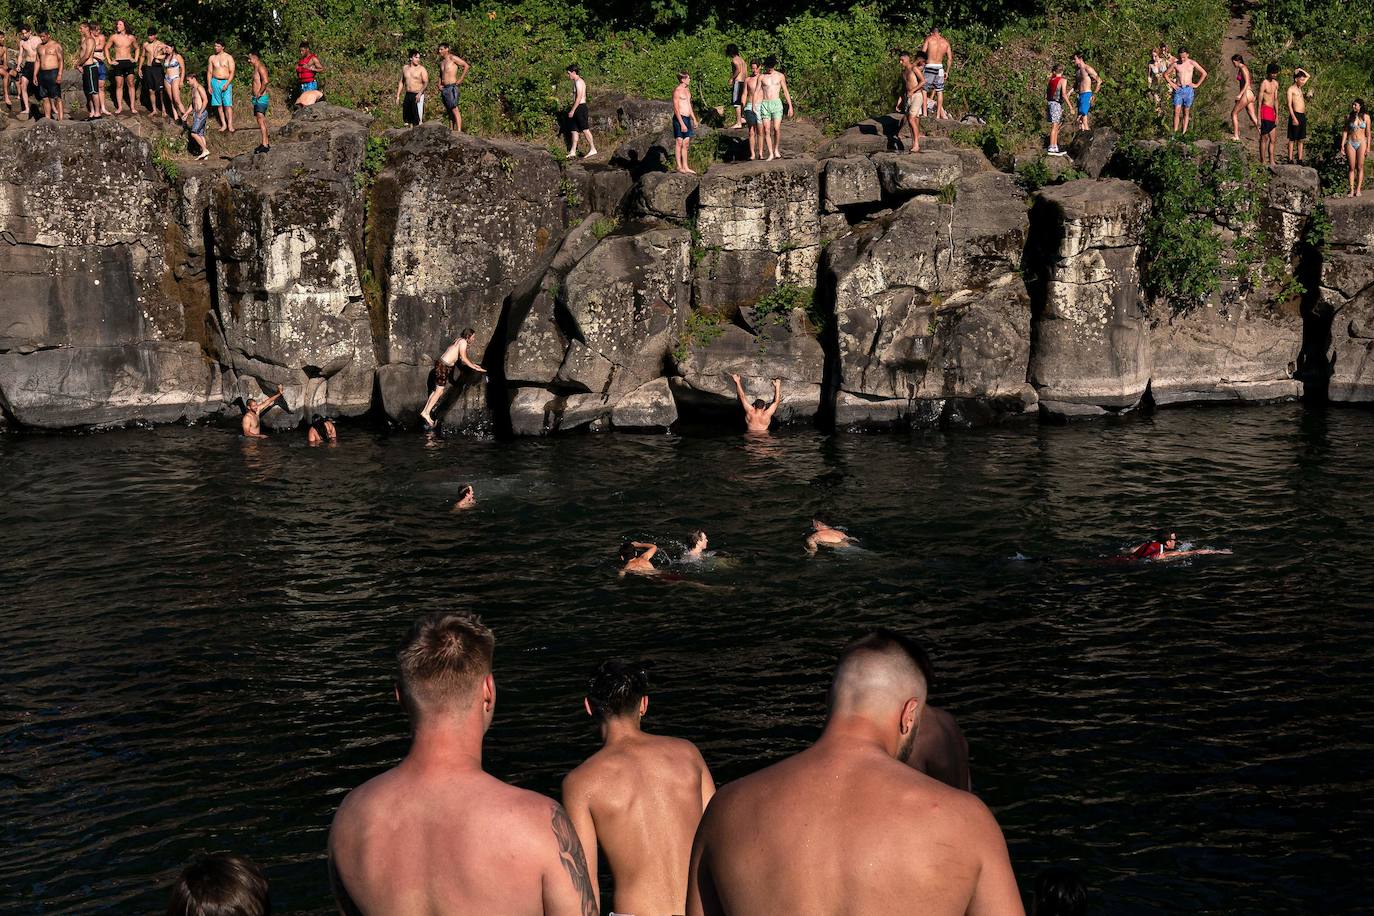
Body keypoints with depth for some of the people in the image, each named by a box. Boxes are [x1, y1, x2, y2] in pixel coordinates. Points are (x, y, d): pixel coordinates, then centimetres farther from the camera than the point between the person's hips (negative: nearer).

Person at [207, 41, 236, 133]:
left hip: (226, 82, -4)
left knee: (228, 105, -10)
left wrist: (227, 84, -14)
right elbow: (209, 72, 13)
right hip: (215, 82, 4)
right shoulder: (212, 58, 10)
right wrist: (209, 85, 5)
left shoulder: (228, 57, 0)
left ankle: (230, 125, -12)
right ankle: (223, 125, 7)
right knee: (219, 105, 3)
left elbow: (232, 72, -4)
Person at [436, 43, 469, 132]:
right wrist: (439, 85, 14)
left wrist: (461, 79, -11)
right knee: (449, 110, 7)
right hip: (444, 88, 8)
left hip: (452, 87, -8)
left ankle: (459, 130, -21)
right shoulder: (441, 62, 17)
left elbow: (466, 65, -9)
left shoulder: (452, 58, -6)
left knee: (454, 109, -16)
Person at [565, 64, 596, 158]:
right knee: (574, 130, 9)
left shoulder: (578, 82, -13)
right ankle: (572, 152, 10)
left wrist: (572, 110, -20)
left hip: (580, 107, -10)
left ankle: (592, 149, -3)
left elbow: (579, 98, -20)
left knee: (585, 129, -7)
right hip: (579, 108, 10)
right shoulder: (580, 81, 17)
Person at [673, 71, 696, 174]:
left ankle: (685, 167, 11)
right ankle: (679, 166, -1)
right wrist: (682, 123, -20)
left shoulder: (687, 90, 15)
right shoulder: (677, 91, -12)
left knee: (685, 143, 8)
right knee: (679, 142, -4)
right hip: (679, 119, -9)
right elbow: (676, 109, -16)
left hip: (687, 119, 9)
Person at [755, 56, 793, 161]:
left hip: (776, 103, -1)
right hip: (764, 104, 1)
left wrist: (790, 106, 5)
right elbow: (758, 93, 7)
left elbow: (785, 92, 10)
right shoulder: (761, 77, 8)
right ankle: (771, 154, 1)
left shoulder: (780, 76, 7)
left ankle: (776, 149, 7)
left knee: (776, 128, -14)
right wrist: (754, 106, -3)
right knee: (766, 130, -5)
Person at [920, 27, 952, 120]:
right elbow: (950, 58, 10)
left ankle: (925, 112, -6)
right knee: (939, 91, 10)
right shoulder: (945, 42, 10)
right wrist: (947, 71, 17)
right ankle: (938, 115, 9)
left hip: (930, 67, -4)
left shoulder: (929, 39, -1)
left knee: (924, 89, 3)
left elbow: (923, 51, -7)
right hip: (940, 67, 4)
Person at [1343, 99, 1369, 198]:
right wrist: (1342, 145, -1)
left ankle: (1358, 189, 5)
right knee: (1352, 168, 1)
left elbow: (1368, 133, 4)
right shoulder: (1349, 117, 3)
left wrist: (1368, 147, 1)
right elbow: (1345, 131, 6)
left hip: (1361, 143, -1)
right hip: (1350, 143, 1)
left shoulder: (1365, 117, 1)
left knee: (1360, 167, 2)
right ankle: (1352, 190, 2)